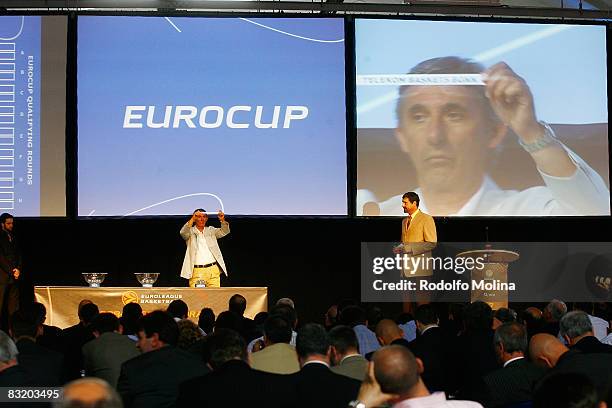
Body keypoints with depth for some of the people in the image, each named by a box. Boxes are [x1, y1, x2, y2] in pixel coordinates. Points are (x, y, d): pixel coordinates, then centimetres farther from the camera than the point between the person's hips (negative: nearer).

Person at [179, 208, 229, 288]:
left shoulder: (211, 230, 16)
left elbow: (224, 231, 4)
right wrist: (192, 219, -27)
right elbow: (183, 233, -14)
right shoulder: (191, 231, 7)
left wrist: (222, 220, -16)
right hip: (196, 271, -2)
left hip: (213, 270, 3)